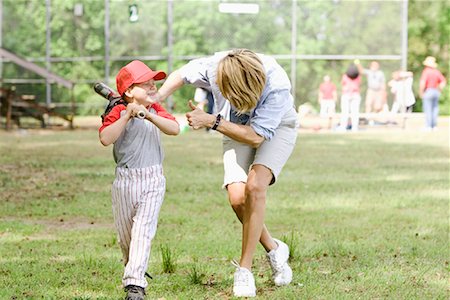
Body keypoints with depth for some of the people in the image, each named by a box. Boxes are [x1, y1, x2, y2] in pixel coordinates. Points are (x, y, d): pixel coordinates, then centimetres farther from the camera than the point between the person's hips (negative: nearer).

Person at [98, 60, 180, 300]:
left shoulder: (155, 110, 5)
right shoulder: (118, 112, -5)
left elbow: (175, 129, -12)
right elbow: (105, 139, -20)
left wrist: (149, 116, -24)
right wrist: (126, 117, -26)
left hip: (153, 180, 0)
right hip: (125, 180, 0)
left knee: (143, 229, -14)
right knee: (125, 234, 11)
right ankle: (133, 269, 36)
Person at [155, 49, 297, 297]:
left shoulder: (277, 85, -39)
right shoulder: (214, 67, -29)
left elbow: (256, 136, -33)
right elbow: (181, 74, -6)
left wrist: (211, 121, -37)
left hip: (277, 129, -3)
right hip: (236, 129, 3)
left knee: (255, 187, -26)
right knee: (237, 197, -17)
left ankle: (244, 269, -14)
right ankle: (273, 249, 10)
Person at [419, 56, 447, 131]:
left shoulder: (426, 71, -13)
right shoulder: (437, 71, 8)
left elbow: (422, 83, -23)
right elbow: (443, 81, 11)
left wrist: (421, 92, -12)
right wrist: (439, 90, 14)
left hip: (427, 92, -7)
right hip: (436, 92, 7)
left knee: (428, 110, -4)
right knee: (435, 109, 11)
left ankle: (428, 126, -5)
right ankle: (434, 126, 13)